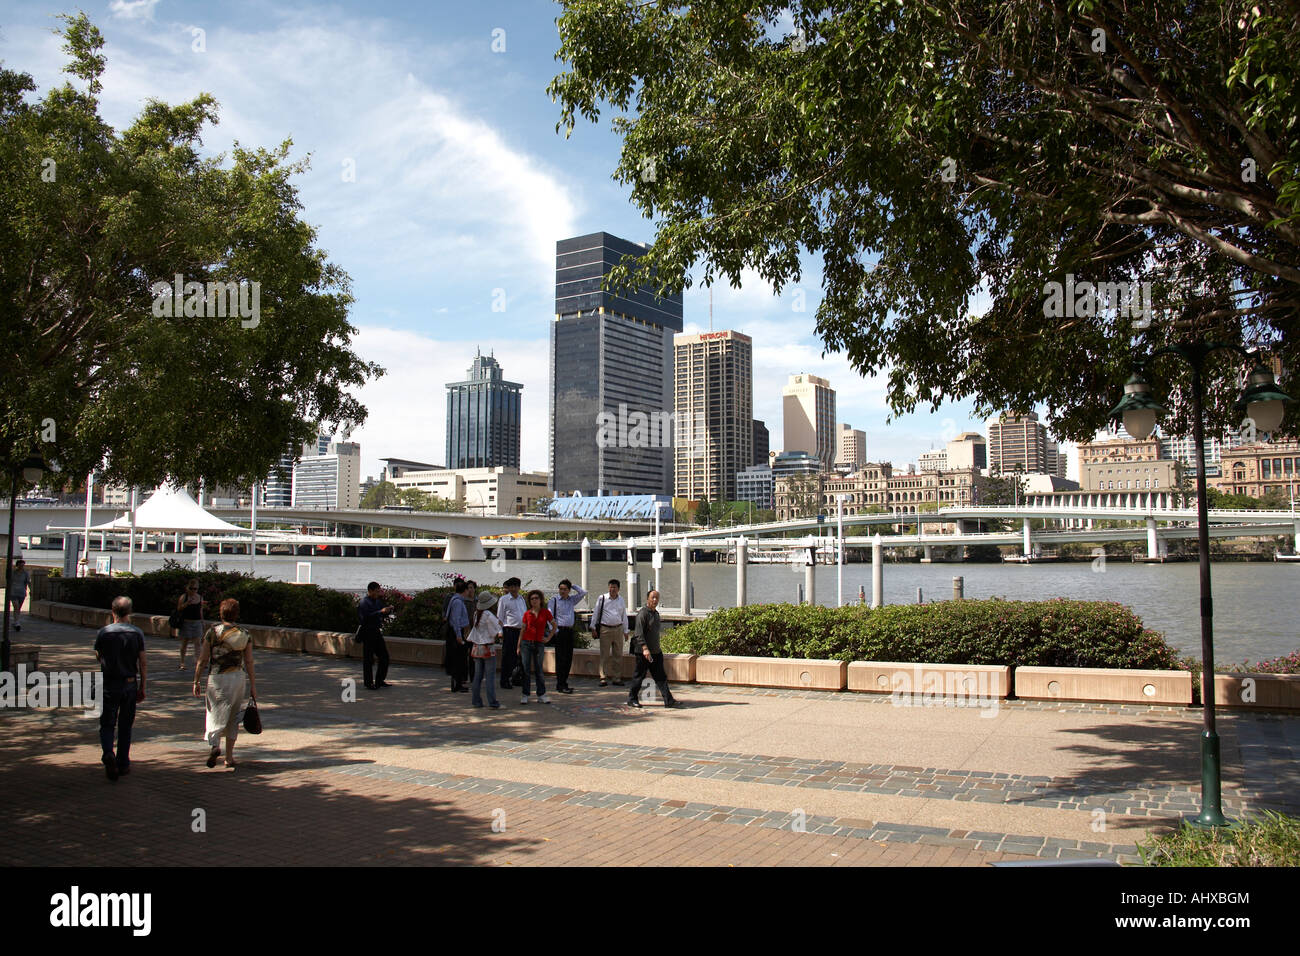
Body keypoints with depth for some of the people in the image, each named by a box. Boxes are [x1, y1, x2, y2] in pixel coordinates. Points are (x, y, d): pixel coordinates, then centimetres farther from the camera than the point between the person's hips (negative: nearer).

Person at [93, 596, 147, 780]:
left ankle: (108, 753, -19)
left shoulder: (103, 632, -4)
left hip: (109, 685, -1)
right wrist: (142, 688, 5)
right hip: (130, 684, 1)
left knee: (107, 725, 6)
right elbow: (142, 664, -2)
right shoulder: (137, 633, -4)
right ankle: (123, 764, 17)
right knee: (125, 727, 12)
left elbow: (98, 657, 8)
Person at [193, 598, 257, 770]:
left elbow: (203, 660, -4)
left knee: (215, 714, 7)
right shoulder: (244, 634, 1)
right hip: (238, 678, 2)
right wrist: (253, 686, 6)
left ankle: (215, 744, -22)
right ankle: (229, 757, 16)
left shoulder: (213, 632, -5)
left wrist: (197, 681, 4)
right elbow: (249, 662, 1)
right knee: (233, 718, 13)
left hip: (217, 678, -2)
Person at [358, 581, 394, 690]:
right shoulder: (364, 602, -11)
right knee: (368, 659, -2)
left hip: (377, 632, 8)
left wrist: (389, 609, 0)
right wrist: (381, 612, -28)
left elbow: (385, 613, 22)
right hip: (368, 633, -8)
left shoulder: (378, 601, 14)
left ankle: (379, 681, 20)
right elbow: (366, 617, -25)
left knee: (384, 657, 9)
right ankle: (368, 683, 7)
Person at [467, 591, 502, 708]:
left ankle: (476, 701, 12)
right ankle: (492, 702, -5)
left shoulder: (476, 614, 6)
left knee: (477, 675, 10)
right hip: (488, 648, -6)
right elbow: (495, 632, -13)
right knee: (490, 676, -3)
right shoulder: (488, 615, -14)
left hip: (476, 647, 6)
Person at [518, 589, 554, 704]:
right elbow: (523, 630, 7)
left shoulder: (546, 612, 1)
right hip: (526, 643, 1)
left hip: (539, 644, 0)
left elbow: (554, 626, 11)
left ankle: (541, 694, 13)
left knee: (538, 670, 3)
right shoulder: (527, 614, 3)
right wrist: (518, 646, 5)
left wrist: (548, 638, 4)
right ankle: (525, 695, 7)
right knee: (526, 669, 0)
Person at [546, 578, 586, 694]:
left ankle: (563, 682, 17)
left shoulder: (572, 599, 13)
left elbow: (583, 593, 11)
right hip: (560, 631, -6)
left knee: (569, 658, 7)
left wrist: (573, 585, 8)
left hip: (570, 631, 6)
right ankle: (560, 685, -3)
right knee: (561, 658, -6)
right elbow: (550, 617, -6)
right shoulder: (554, 600, -2)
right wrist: (555, 630, -13)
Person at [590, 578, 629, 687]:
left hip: (618, 629, 3)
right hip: (605, 629, -3)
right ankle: (604, 678, 3)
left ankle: (617, 678, 11)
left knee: (618, 655, 5)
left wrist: (625, 631, 16)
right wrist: (593, 628, 2)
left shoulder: (621, 600, 10)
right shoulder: (602, 598, 0)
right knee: (605, 655, -2)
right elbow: (596, 613, 5)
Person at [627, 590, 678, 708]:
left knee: (661, 676, 4)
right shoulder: (642, 613, -13)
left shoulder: (656, 613, 15)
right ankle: (632, 699, 16)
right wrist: (645, 648, -29)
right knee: (639, 676, 2)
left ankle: (668, 701, 3)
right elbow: (639, 633, -21)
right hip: (643, 652, -8)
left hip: (656, 652, 8)